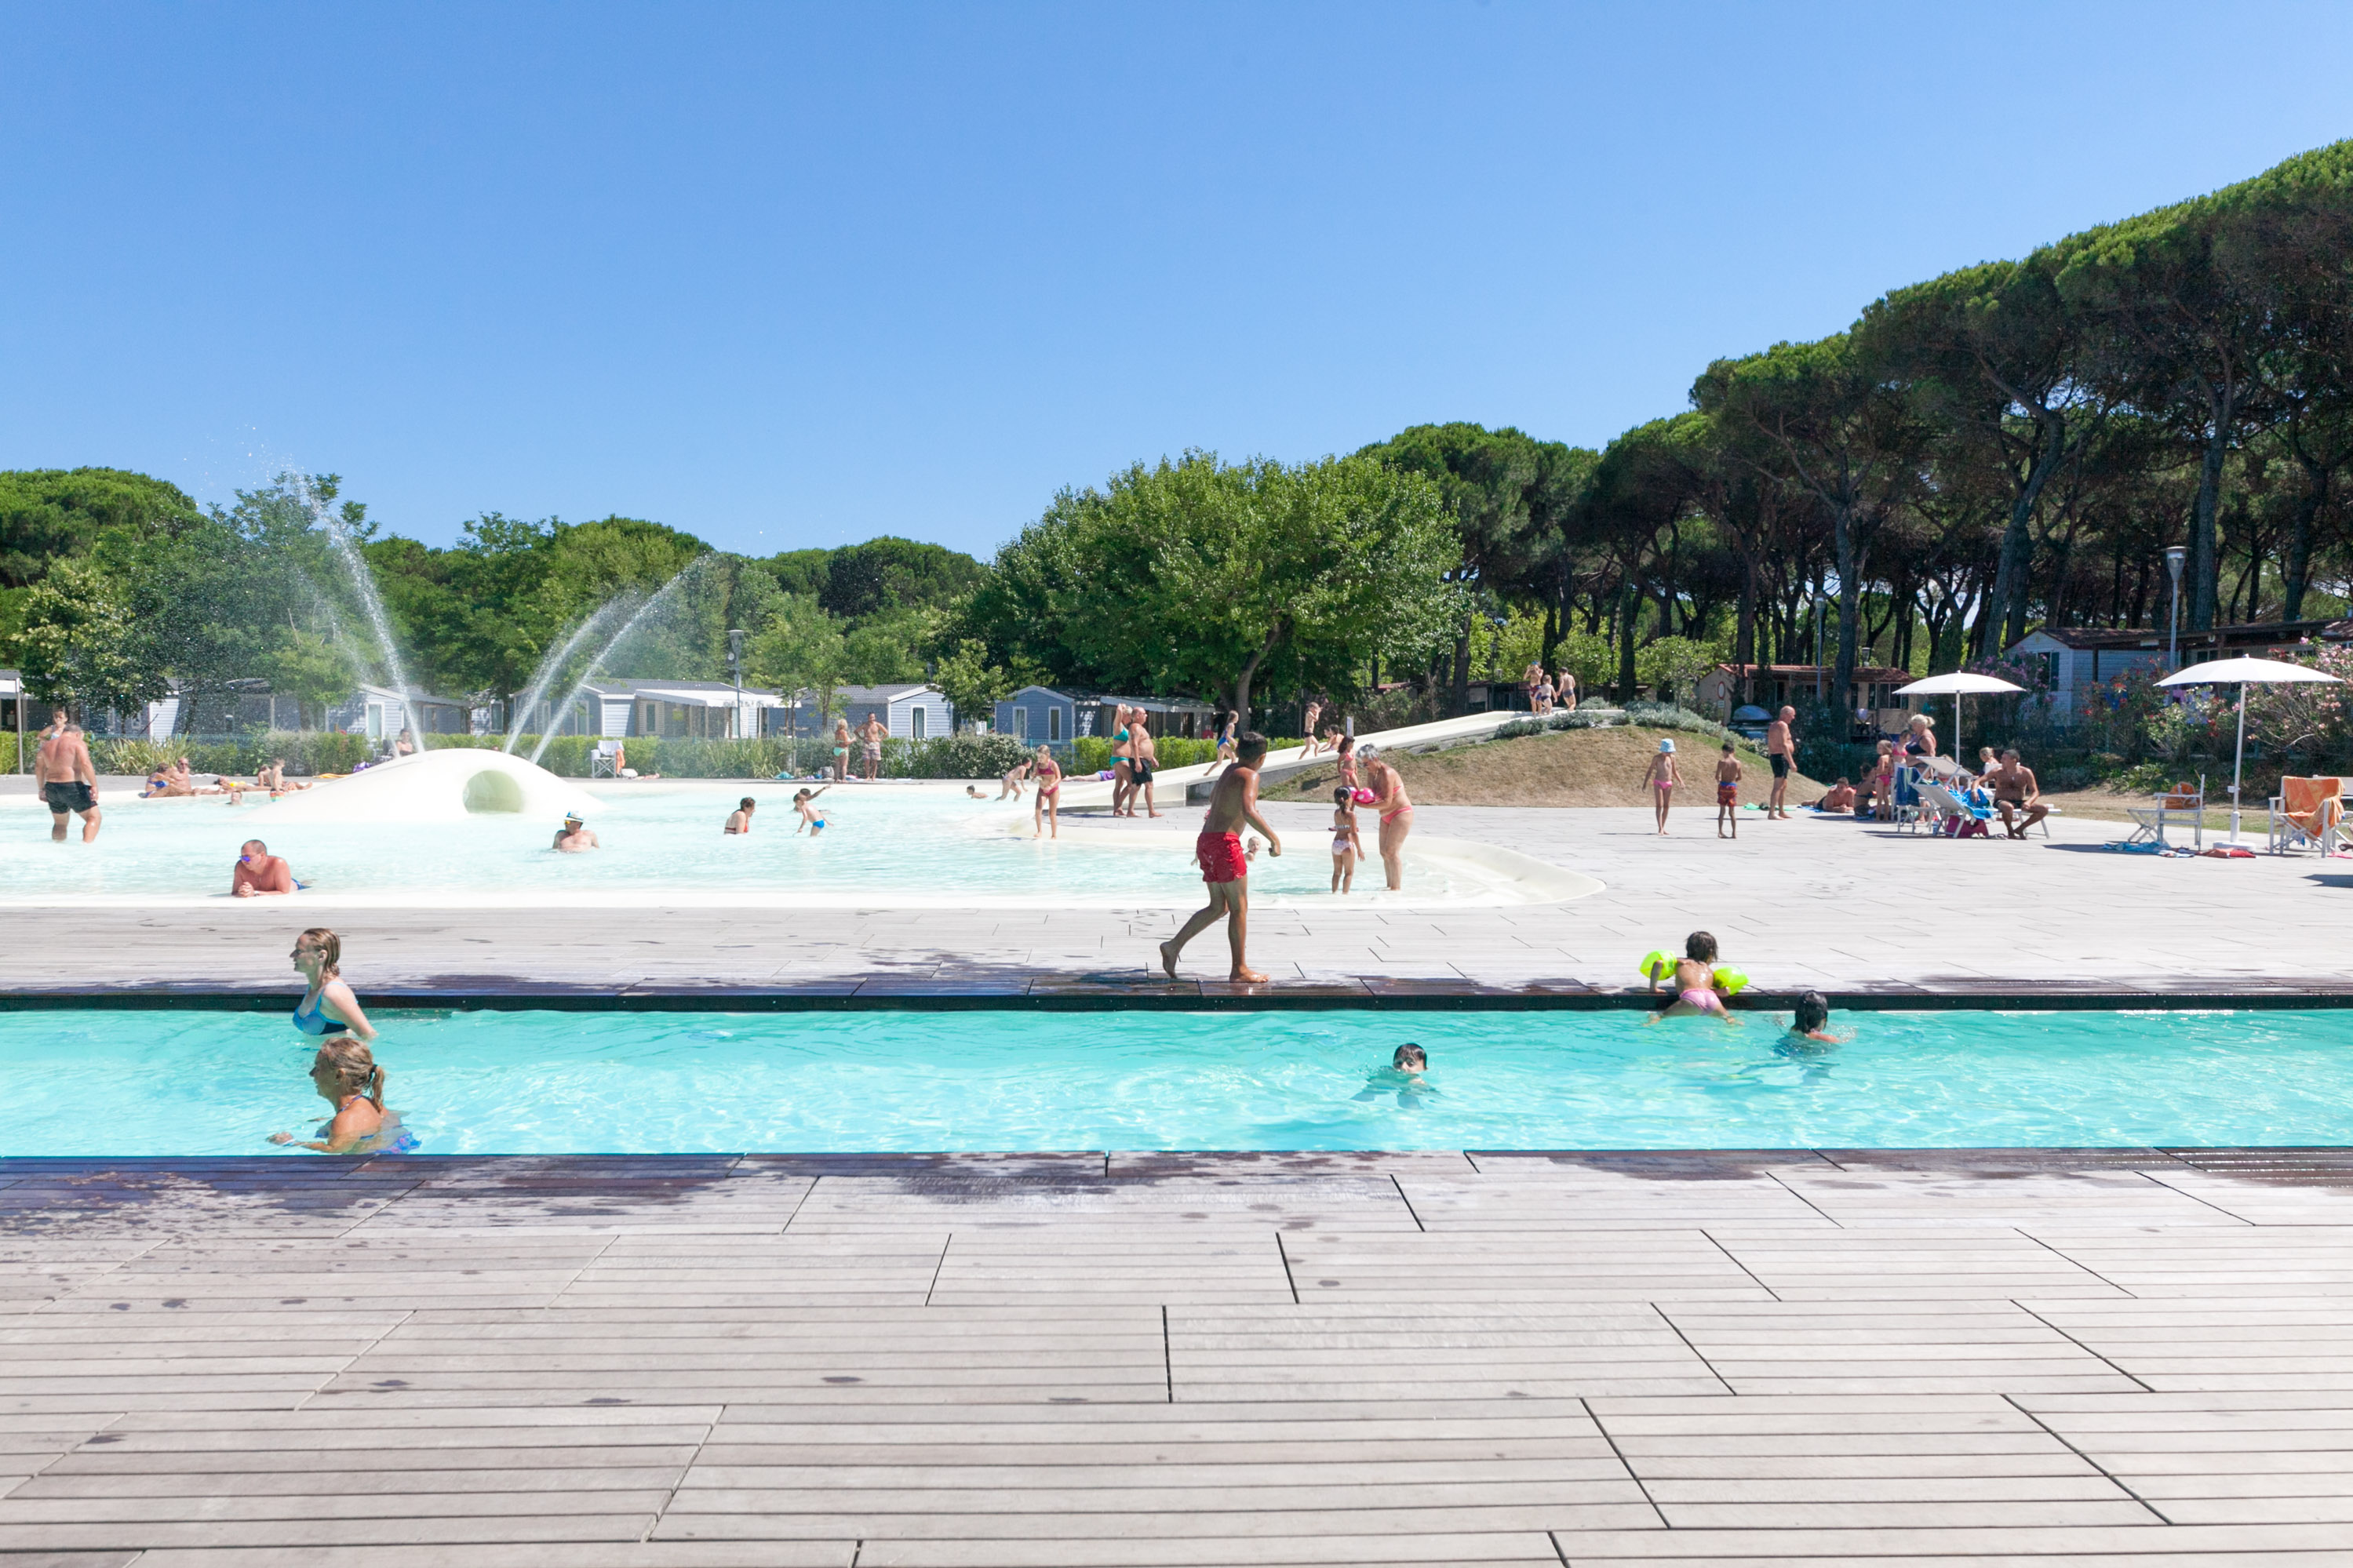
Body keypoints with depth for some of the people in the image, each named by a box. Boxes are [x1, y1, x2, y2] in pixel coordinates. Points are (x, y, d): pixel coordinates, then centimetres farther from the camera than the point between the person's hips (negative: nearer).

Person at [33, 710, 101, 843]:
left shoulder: (48, 745, 16)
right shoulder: (78, 743, -5)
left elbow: (39, 768, 18)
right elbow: (85, 765, -17)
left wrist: (41, 789, 25)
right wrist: (94, 786, -19)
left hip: (52, 788, 7)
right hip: (73, 787, -7)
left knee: (59, 823, 20)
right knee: (93, 817, -3)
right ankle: (86, 845, -20)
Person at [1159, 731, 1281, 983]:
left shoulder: (1228, 771, 19)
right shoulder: (1249, 775, -7)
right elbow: (1248, 811, -25)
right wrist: (1273, 837, -21)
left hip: (1206, 841, 9)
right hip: (1224, 841, -9)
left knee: (1219, 907, 15)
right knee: (1240, 907, -2)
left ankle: (1174, 945, 8)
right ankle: (1240, 970, 0)